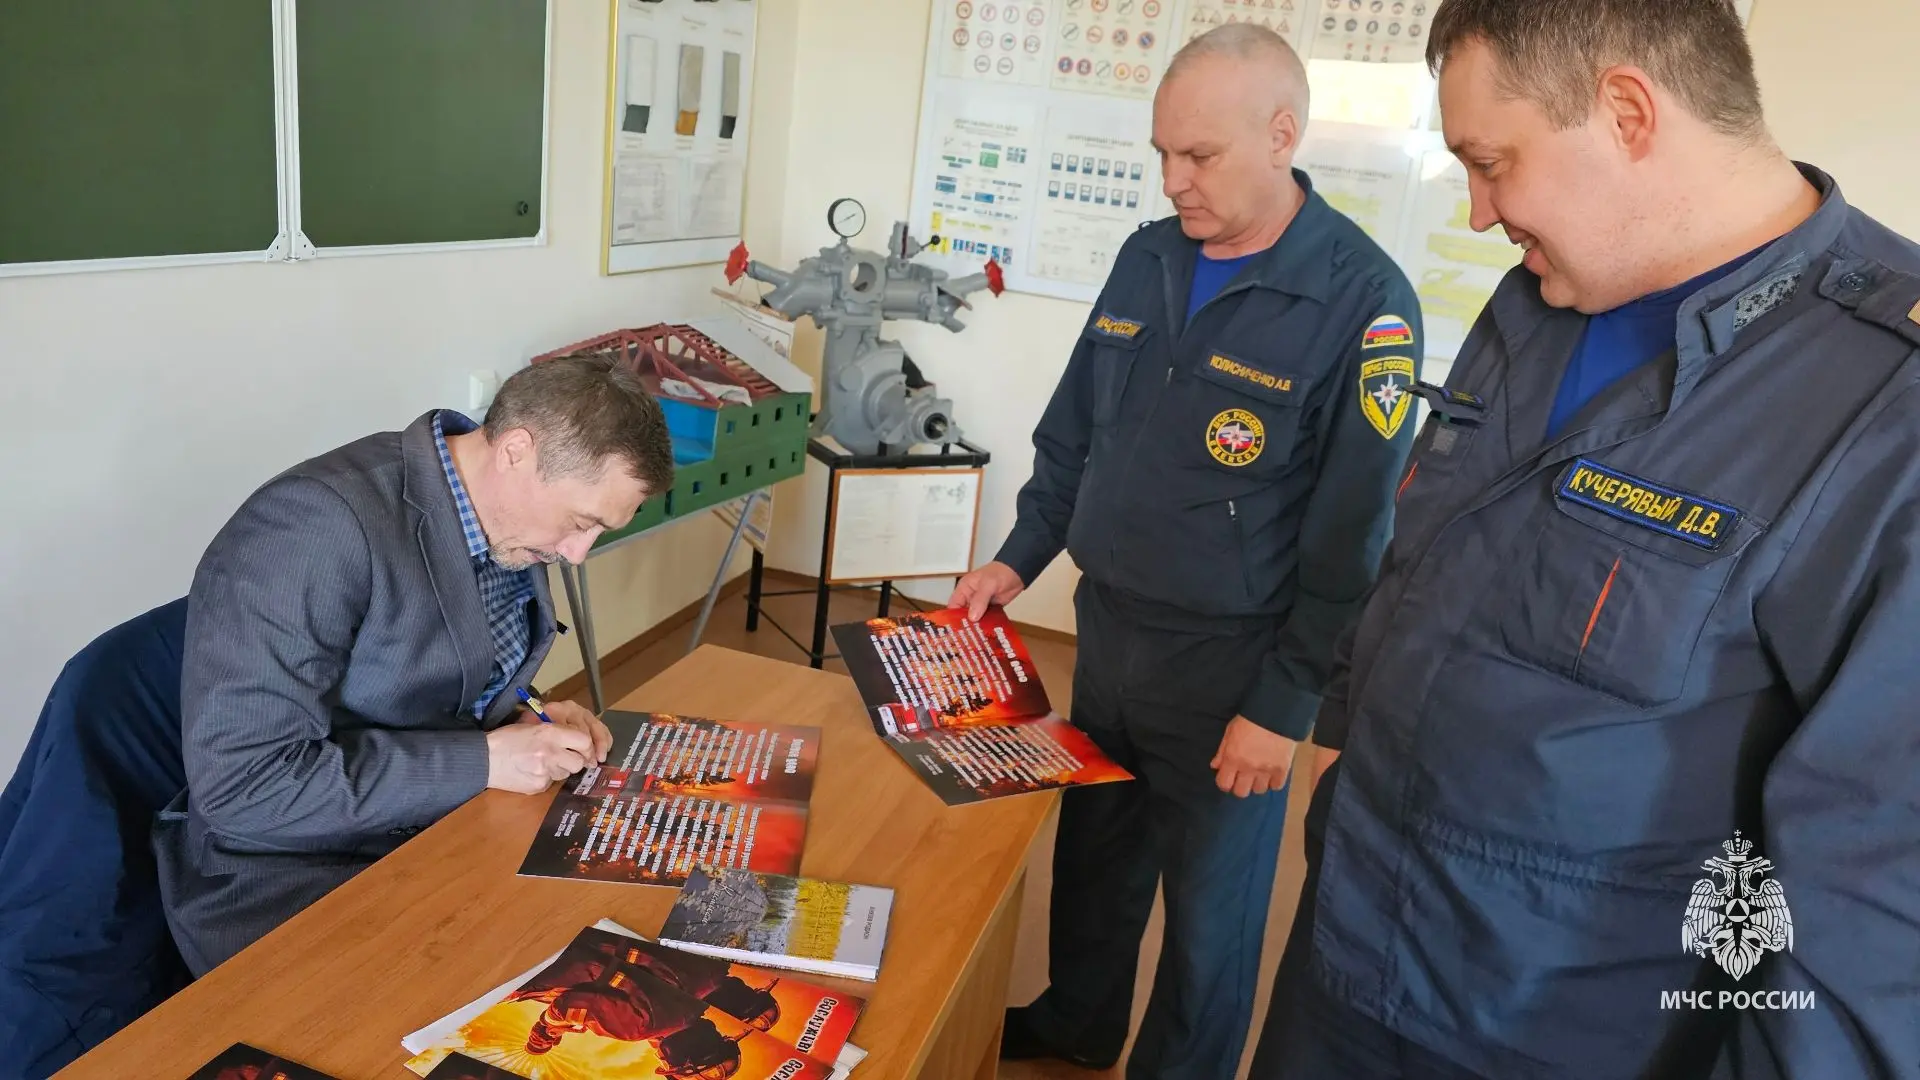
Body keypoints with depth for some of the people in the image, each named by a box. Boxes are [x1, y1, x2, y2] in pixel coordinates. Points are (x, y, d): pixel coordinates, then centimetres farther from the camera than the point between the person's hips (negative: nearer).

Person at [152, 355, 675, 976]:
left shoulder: (507, 526, 0)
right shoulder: (317, 522, -24)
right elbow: (241, 779, -26)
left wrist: (524, 726, -4)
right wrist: (483, 761, -24)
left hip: (438, 836, 7)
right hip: (290, 884, -7)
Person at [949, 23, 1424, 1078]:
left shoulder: (1362, 300, -17)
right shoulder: (1147, 257, 2)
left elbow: (1350, 537, -16)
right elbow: (1073, 429, 12)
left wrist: (1283, 706, -15)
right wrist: (1018, 557, 5)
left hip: (1228, 664, -6)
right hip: (1104, 626, 6)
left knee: (1208, 900, 12)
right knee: (1091, 849, 23)